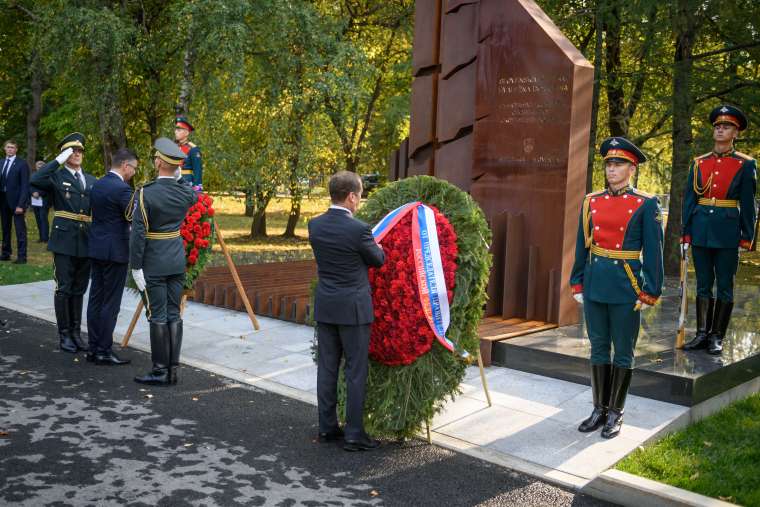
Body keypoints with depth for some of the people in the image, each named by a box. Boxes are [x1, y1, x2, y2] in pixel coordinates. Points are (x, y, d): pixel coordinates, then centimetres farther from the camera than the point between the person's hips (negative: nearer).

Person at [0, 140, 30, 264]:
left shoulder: (22, 164, -7)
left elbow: (25, 185, -11)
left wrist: (21, 204, -17)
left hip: (16, 200, -6)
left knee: (20, 230, -3)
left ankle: (21, 256, 0)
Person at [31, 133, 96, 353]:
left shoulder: (91, 180, 14)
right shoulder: (56, 176, 0)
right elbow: (35, 180, -22)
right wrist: (59, 160, -18)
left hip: (86, 242, 4)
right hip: (64, 240, -4)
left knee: (79, 289, 11)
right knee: (64, 289, 0)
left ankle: (76, 332, 20)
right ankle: (64, 335, 8)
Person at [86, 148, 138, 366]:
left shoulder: (97, 185, 11)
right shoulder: (121, 188, -16)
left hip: (96, 249, 9)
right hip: (115, 251, -9)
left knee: (96, 299, 12)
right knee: (110, 303, -3)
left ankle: (93, 348, 18)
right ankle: (103, 351, 1)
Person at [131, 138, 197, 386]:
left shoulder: (145, 193, -15)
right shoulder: (186, 193, 0)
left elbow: (138, 233, -15)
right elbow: (196, 198, 28)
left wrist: (136, 267, -10)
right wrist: (178, 178, 27)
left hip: (153, 265, -5)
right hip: (177, 262, 5)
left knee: (158, 316, -1)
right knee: (173, 315, 8)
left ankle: (160, 371, 5)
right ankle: (173, 369, 12)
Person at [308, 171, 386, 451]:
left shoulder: (315, 225, 0)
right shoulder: (358, 229, -18)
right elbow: (379, 260, -2)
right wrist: (374, 244, 19)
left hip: (324, 307, 6)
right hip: (353, 308, -6)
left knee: (327, 367, 13)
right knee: (356, 370, 3)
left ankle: (327, 427, 22)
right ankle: (354, 434, 7)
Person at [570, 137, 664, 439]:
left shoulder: (646, 204, -5)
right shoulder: (592, 202, 6)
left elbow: (653, 252, -5)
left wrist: (650, 293, -8)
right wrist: (577, 284, 9)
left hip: (626, 287, -4)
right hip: (595, 284, 4)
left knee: (623, 352, 6)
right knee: (599, 348, 12)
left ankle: (616, 413, 18)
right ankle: (599, 409, 23)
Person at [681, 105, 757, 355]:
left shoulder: (745, 164, 0)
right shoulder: (698, 163, 8)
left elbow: (748, 204, 0)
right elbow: (689, 200, 9)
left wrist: (746, 237, -5)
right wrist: (686, 232, 4)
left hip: (727, 232, -3)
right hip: (701, 230, 3)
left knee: (724, 286, 4)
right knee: (703, 285, 8)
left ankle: (717, 337, 12)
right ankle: (702, 334, 14)